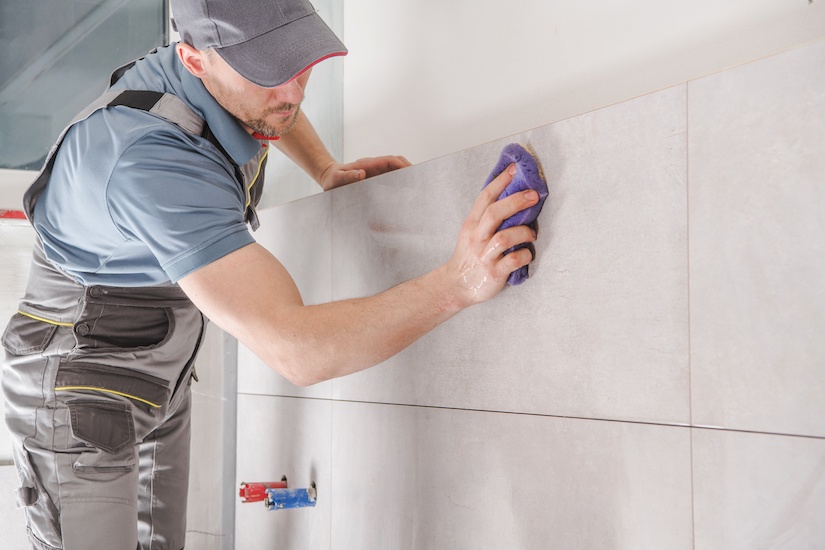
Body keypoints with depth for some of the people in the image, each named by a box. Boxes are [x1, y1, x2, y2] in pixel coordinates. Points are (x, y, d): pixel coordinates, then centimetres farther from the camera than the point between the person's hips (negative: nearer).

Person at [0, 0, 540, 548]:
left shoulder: (232, 82, -9)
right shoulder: (149, 159, -37)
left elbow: (278, 108, 22)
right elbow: (296, 349, -41)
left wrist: (326, 170, 6)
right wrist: (459, 282, -43)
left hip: (163, 375, 8)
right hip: (82, 387, -8)